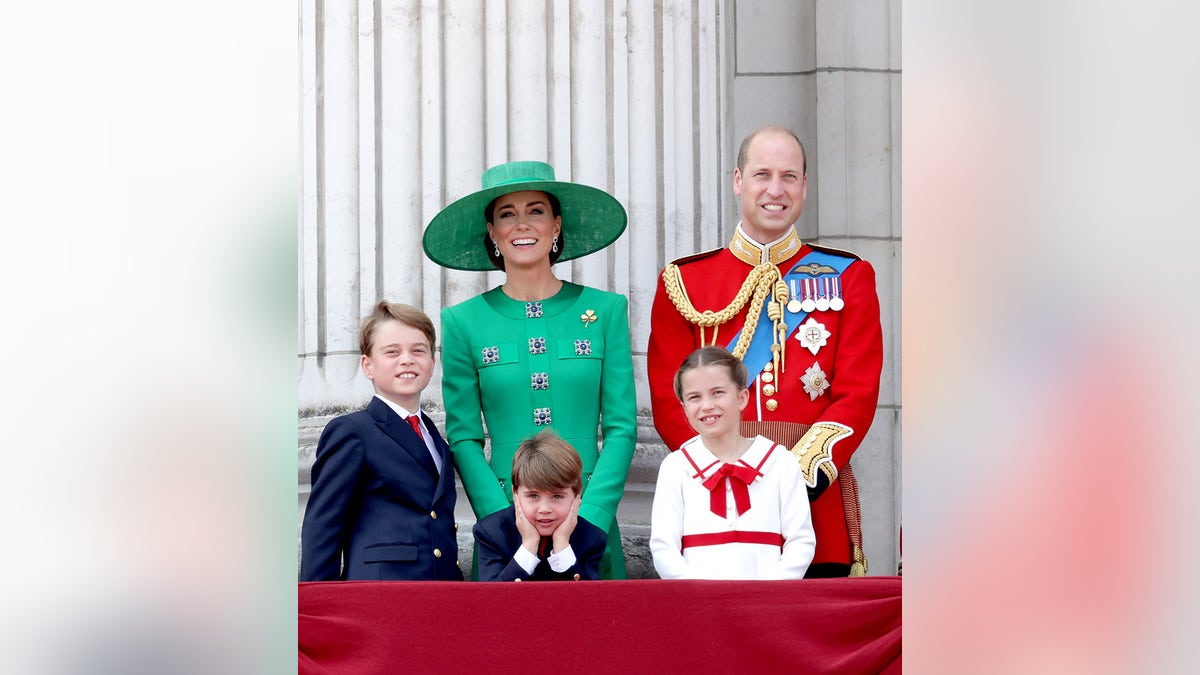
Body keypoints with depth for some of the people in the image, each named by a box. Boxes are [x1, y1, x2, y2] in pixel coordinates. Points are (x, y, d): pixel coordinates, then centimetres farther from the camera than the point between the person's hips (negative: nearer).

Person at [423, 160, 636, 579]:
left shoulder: (605, 310, 4)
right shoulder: (464, 322, 4)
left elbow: (622, 427, 1)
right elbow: (464, 439, 1)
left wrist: (588, 520, -11)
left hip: (592, 517, 0)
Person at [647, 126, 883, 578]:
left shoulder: (847, 277, 9)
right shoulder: (683, 282, 9)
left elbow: (858, 395, 1)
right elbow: (669, 401, 3)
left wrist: (797, 480, -13)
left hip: (817, 502, 0)